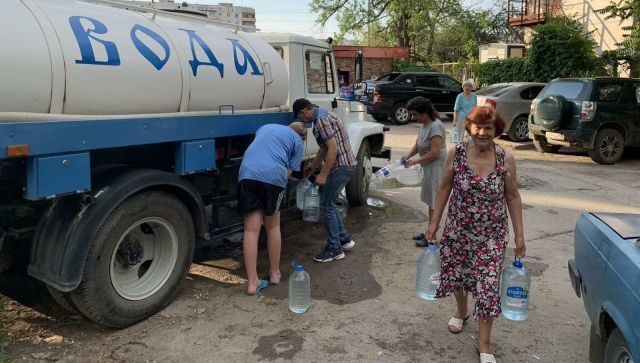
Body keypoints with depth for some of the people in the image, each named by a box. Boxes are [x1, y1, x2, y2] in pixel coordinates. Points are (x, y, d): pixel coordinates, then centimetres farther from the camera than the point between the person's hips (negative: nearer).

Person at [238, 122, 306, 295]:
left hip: (247, 174, 3)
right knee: (273, 227, 16)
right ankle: (274, 273, 28)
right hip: (273, 176, -2)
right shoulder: (298, 141, 20)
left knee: (251, 230, 4)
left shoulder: (266, 127, 33)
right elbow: (289, 171, 13)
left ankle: (252, 282, 5)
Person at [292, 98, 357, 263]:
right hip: (343, 165, 10)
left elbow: (333, 148, -25)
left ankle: (334, 249, 5)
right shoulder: (321, 116, 15)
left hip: (342, 166, -10)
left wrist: (323, 174, -22)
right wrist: (313, 166, 31)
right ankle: (344, 239, 24)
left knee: (326, 205, -3)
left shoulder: (321, 120, -18)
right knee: (328, 203, 17)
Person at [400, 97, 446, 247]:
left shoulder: (435, 126, -22)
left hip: (436, 167, -10)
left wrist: (415, 161, -18)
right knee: (431, 201, 17)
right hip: (429, 167, 10)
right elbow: (418, 144, 12)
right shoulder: (425, 125, 7)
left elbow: (434, 153, -26)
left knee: (434, 203, -2)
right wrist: (407, 156, -5)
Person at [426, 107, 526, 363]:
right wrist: (434, 221, 2)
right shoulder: (456, 154, -9)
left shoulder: (505, 159, -10)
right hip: (457, 231, 2)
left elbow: (512, 196, -2)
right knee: (457, 275, 19)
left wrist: (519, 234, -2)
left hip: (492, 235, -1)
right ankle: (461, 312, 51)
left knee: (488, 286, 1)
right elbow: (444, 188, 1)